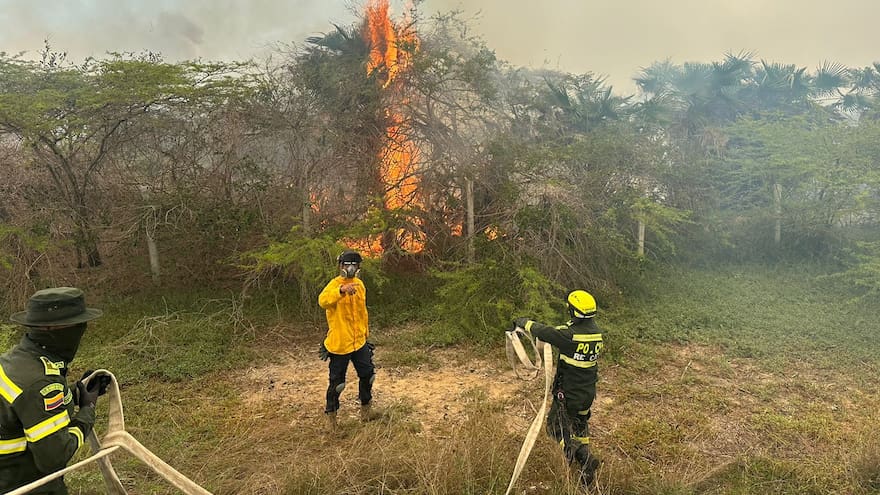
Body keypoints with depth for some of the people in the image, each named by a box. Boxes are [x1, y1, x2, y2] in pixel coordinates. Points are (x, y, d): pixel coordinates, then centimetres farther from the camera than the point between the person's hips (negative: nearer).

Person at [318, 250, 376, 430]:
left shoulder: (360, 285, 7)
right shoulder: (334, 284, -15)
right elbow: (323, 301, -37)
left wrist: (366, 332, 23)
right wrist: (341, 290, -52)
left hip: (359, 342, 6)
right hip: (339, 344, -6)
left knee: (367, 375, 15)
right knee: (336, 382, 5)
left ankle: (365, 407, 38)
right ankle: (331, 415, 27)